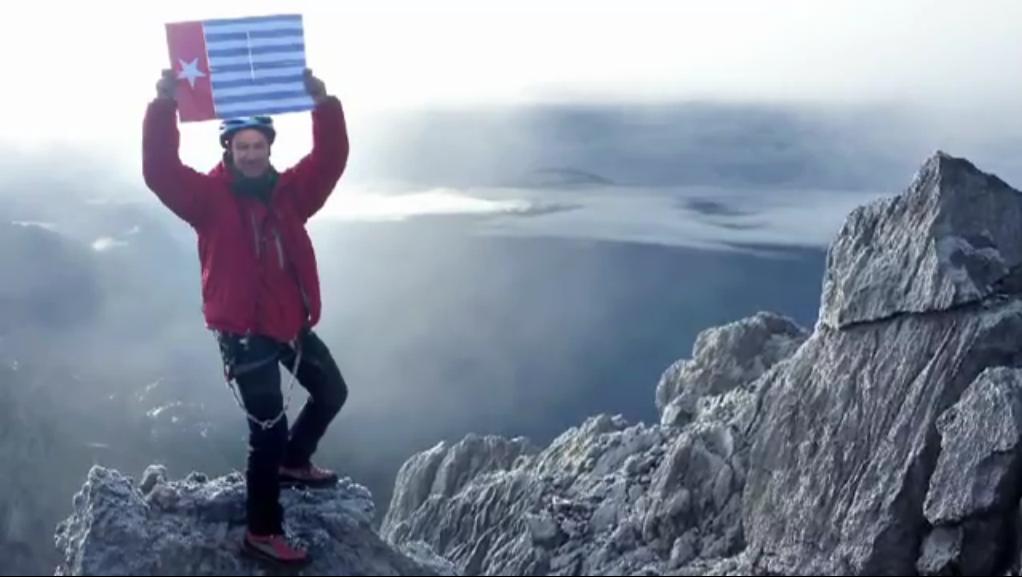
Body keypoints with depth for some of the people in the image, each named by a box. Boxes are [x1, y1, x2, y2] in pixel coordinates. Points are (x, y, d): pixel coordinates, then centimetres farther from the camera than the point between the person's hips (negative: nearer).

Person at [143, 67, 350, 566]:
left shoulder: (289, 191, 2)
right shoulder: (210, 197, -9)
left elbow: (330, 160, -8)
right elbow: (160, 171, -23)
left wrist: (323, 103, -23)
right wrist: (165, 104, -35)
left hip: (292, 324, 6)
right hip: (243, 333, -6)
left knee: (332, 392, 21)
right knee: (269, 431, -4)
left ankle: (293, 463, 45)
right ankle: (262, 532, 12)